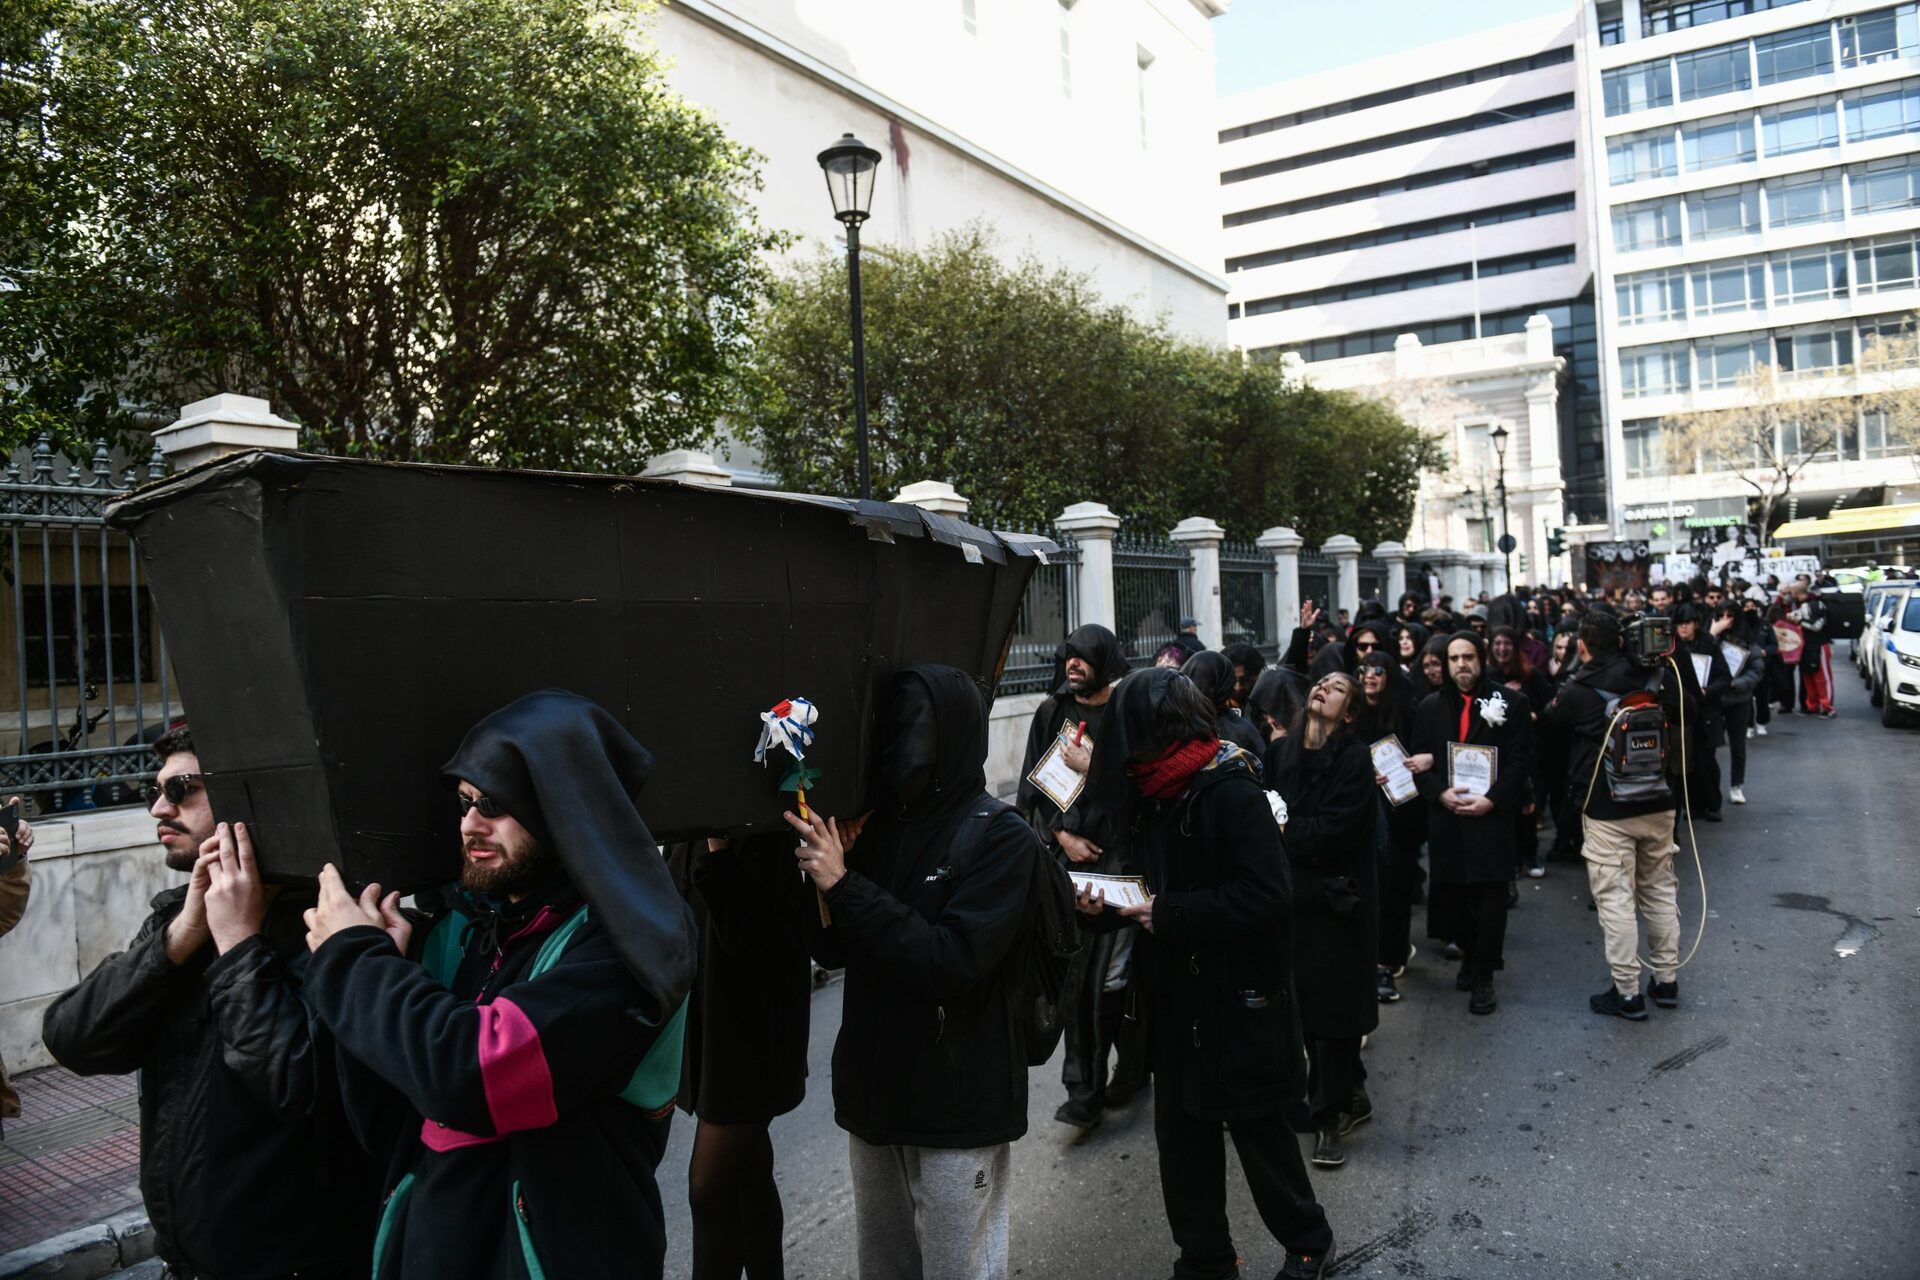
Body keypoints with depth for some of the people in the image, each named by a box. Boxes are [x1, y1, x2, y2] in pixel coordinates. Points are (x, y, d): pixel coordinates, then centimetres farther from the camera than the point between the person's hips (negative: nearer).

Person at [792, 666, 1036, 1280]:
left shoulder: (1001, 837, -13)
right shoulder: (881, 824, 4)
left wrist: (845, 884, -23)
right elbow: (832, 949, 7)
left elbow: (953, 963, -23)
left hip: (958, 1107, -6)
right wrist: (822, 870, -10)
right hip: (874, 1092, 6)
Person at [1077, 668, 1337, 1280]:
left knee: (1256, 1125, 10)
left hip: (1239, 998, -7)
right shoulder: (1153, 796, 6)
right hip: (1176, 995, 7)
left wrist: (1170, 915, -22)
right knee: (1180, 1130, 14)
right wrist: (1109, 907, -4)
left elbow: (1266, 895, -25)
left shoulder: (1231, 792, -19)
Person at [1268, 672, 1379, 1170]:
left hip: (1336, 897, -5)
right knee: (1303, 1000, 12)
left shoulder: (1355, 758, -12)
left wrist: (1283, 832, -12)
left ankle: (1330, 1116, 16)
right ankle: (1351, 1095, 32)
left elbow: (1334, 829, -19)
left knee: (1330, 1003, 2)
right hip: (1291, 892, 5)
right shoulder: (1282, 751, 4)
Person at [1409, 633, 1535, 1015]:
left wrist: (1492, 800, -13)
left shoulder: (1511, 703, 1)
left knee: (1490, 898, -2)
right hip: (1445, 817, 3)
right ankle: (1471, 954, 30)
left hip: (1492, 816, -3)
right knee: (1452, 894, 6)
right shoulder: (1430, 707, 11)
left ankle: (1483, 976, 7)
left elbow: (1520, 761, -2)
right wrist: (1441, 793, -9)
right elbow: (1419, 761, 8)